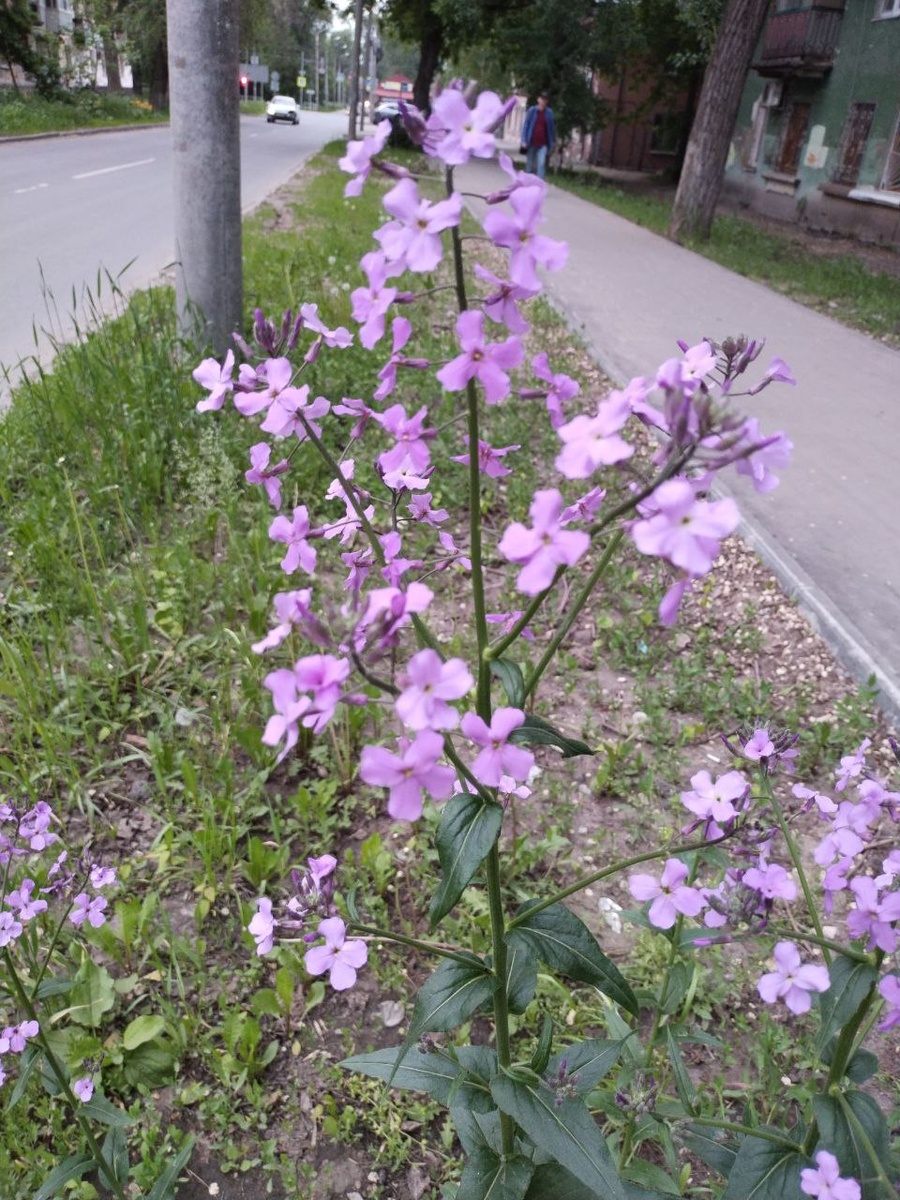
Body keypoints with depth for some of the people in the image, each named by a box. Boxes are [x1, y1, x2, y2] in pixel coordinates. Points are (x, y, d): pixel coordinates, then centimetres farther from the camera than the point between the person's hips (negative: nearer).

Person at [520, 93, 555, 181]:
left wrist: (552, 141, 10)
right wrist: (524, 141, -9)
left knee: (541, 163, -14)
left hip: (543, 144, 0)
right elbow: (526, 125, -1)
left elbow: (552, 127, 10)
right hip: (531, 143, 0)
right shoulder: (532, 111, 0)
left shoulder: (549, 112, 4)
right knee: (529, 164, 8)